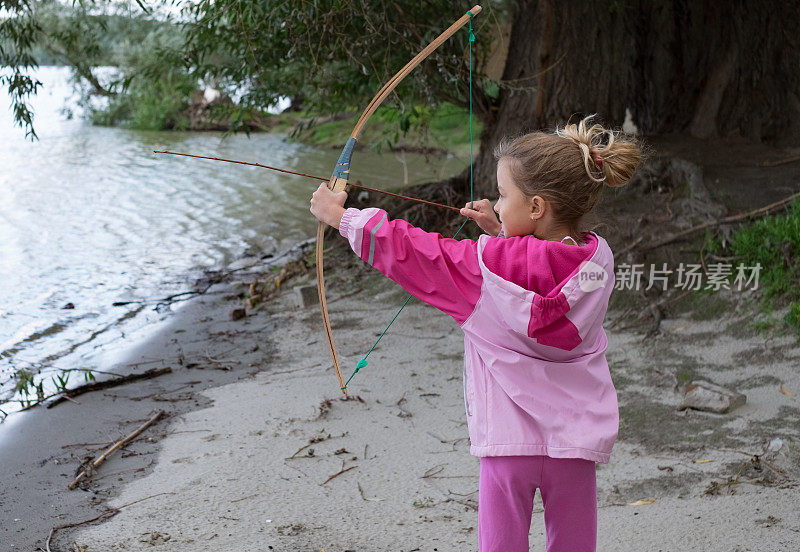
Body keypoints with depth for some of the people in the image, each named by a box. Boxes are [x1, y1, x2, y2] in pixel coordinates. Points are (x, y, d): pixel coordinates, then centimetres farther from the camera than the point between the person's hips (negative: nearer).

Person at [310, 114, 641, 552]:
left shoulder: (491, 263, -15)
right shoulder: (597, 258, -1)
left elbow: (415, 254, -5)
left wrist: (341, 216, 6)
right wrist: (500, 233, 12)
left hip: (511, 437, -4)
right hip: (574, 438, 5)